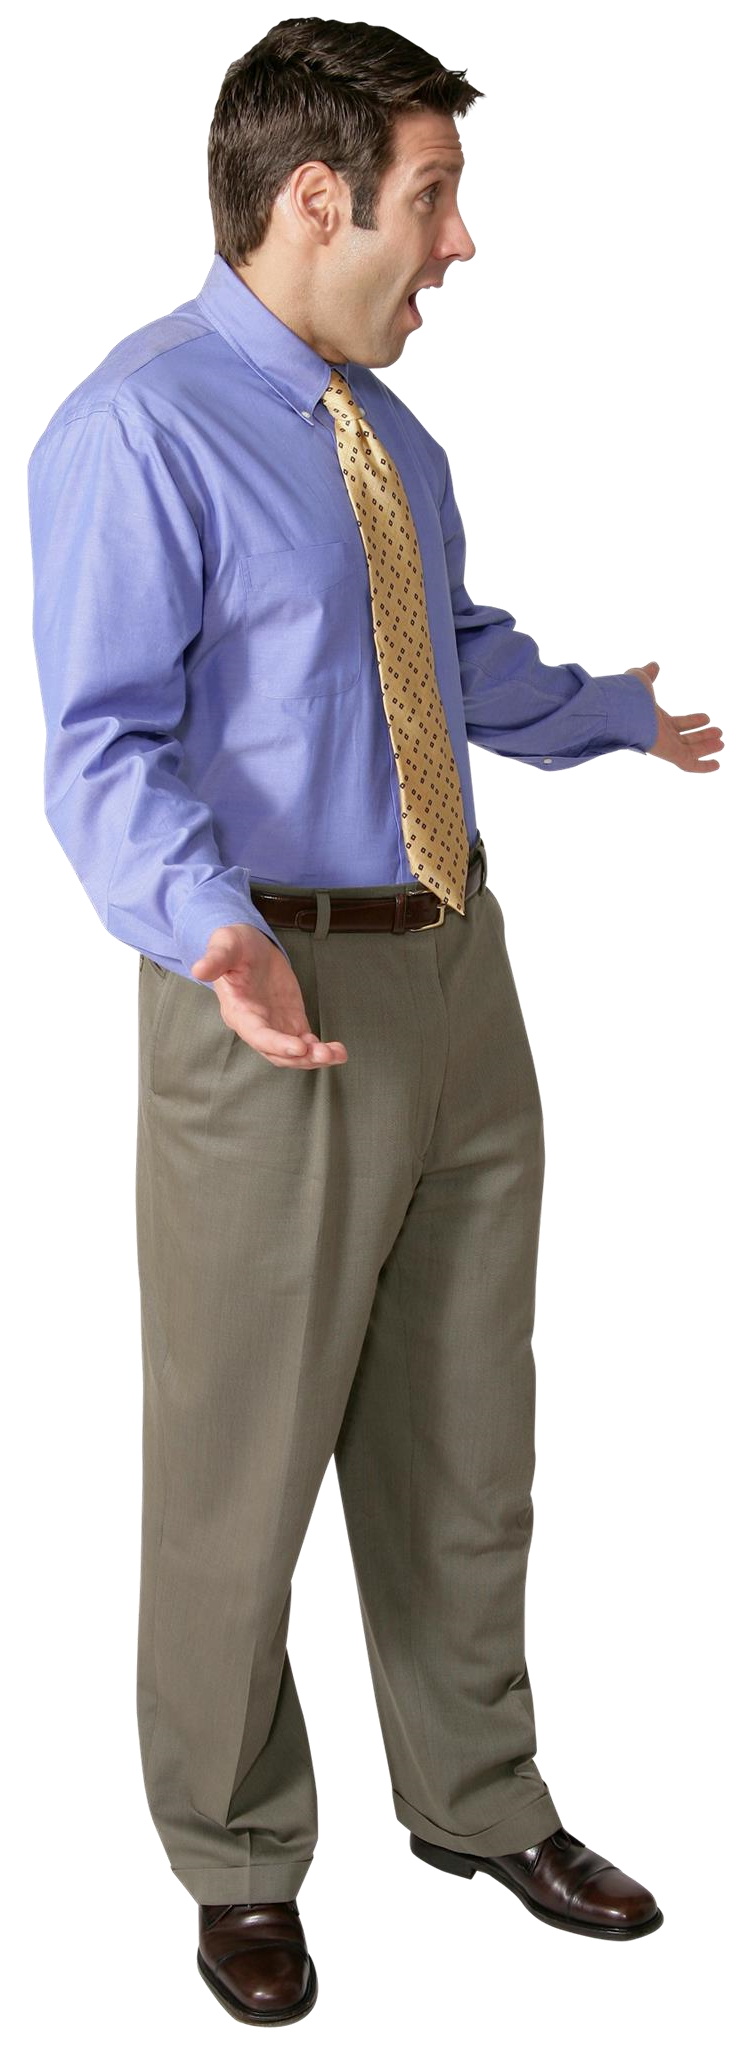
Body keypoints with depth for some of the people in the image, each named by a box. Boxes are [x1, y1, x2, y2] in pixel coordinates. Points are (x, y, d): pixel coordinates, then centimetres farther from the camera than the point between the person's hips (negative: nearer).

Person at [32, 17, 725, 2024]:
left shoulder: (383, 424, 13)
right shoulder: (137, 433, -15)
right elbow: (108, 750, -22)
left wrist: (625, 711, 38)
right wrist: (219, 936, -38)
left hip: (460, 970, 8)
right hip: (281, 1001, -8)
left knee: (466, 1428, 19)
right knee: (245, 1460, 5)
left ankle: (479, 1800, 37)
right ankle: (238, 1863, 26)